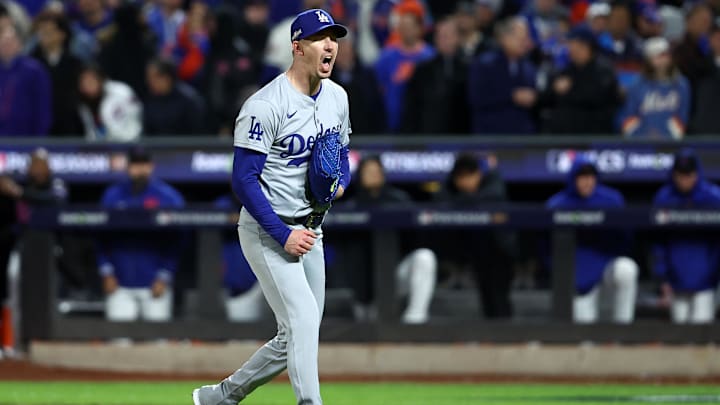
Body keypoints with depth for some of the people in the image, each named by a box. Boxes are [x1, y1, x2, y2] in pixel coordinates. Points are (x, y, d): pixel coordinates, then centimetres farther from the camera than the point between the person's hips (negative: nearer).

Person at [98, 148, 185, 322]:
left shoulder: (169, 197, -2)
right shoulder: (112, 195, 6)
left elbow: (175, 242, -3)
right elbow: (103, 238, 9)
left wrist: (164, 277, -8)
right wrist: (106, 272, 1)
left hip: (155, 283, -2)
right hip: (120, 284, 2)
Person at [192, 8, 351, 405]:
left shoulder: (336, 97, 7)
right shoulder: (266, 105, -18)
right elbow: (244, 179, -19)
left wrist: (340, 182, -3)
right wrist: (283, 234, -23)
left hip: (310, 230, 8)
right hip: (266, 231, -8)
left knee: (294, 340, 11)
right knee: (303, 320, -20)